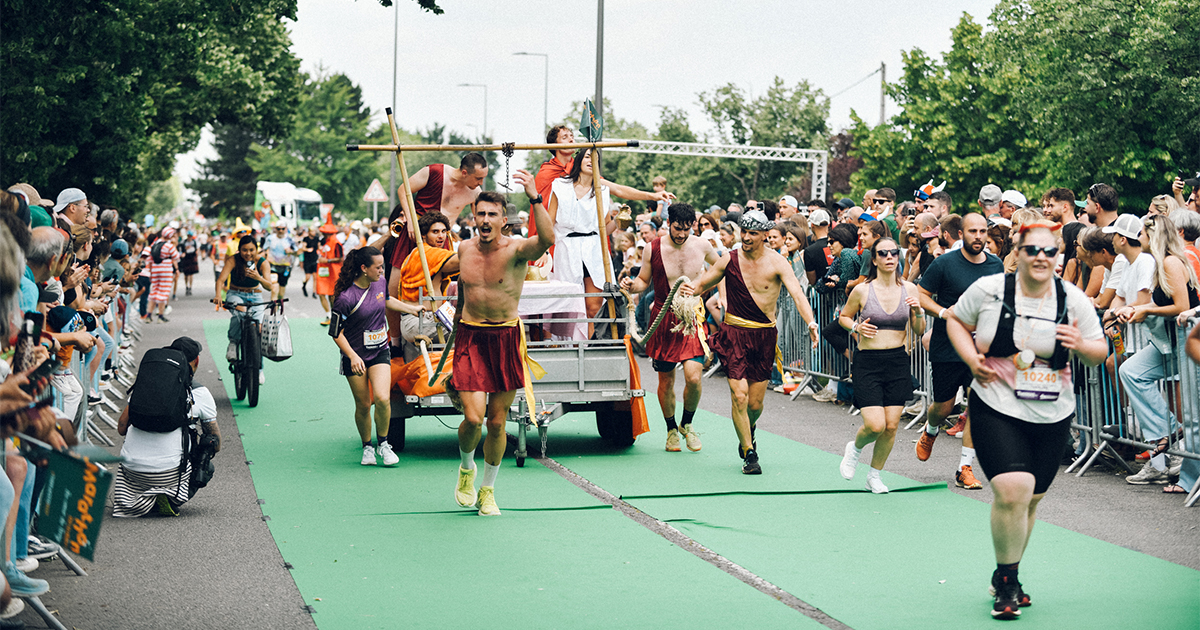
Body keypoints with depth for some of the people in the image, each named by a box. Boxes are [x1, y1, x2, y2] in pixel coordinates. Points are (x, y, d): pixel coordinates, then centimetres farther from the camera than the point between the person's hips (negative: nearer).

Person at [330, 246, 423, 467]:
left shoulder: (380, 282, -3)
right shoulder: (346, 297, -21)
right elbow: (337, 333, -14)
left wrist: (413, 309, 31)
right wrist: (352, 356, -24)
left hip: (380, 352, 4)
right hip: (356, 357, -3)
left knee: (382, 399, -15)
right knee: (363, 405, 4)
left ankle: (383, 444, 5)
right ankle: (367, 447, 27)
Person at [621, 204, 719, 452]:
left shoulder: (701, 246, -1)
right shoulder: (654, 248, -6)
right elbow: (644, 281, 6)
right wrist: (632, 285, -15)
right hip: (664, 320, 0)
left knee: (693, 376, -15)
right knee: (666, 380, 8)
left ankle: (686, 424, 12)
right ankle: (671, 430, 30)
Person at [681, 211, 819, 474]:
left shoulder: (776, 262, -7)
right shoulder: (729, 260, -1)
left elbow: (797, 293, -19)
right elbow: (703, 283, 10)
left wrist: (811, 322, -36)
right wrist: (690, 288, -15)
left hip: (764, 336, 0)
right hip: (734, 333, 0)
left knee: (755, 403, 5)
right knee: (739, 396, -13)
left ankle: (748, 431, 40)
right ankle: (749, 453, 1)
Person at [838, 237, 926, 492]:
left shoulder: (909, 289, 2)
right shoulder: (862, 290, -6)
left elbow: (919, 332, 7)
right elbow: (843, 317, 11)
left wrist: (918, 313, -12)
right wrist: (856, 327, -9)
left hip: (898, 361, 3)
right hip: (868, 362, -3)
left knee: (891, 426, 2)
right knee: (875, 425, -12)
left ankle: (874, 476, 22)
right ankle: (855, 447, 23)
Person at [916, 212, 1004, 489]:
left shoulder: (996, 265, 5)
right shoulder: (945, 263, -8)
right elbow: (920, 294, -4)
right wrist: (943, 312, -19)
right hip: (946, 349, -2)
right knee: (944, 406, 7)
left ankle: (965, 468, 1)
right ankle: (930, 430, 45)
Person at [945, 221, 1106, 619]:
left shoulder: (1073, 299, -1)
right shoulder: (989, 289, -7)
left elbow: (1099, 354, 7)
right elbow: (956, 320, 9)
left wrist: (1082, 345, -16)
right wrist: (971, 359, -7)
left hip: (1052, 416, 4)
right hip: (997, 408, -4)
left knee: (1031, 500, 13)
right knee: (1012, 490, -19)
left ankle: (1005, 576, 35)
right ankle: (1007, 583, 0)